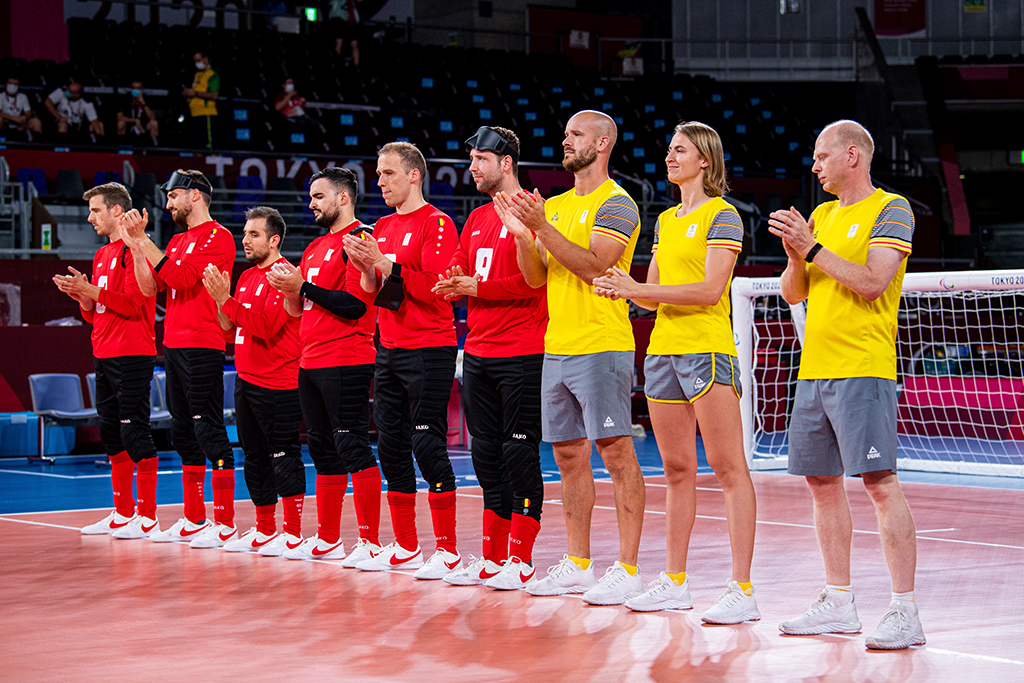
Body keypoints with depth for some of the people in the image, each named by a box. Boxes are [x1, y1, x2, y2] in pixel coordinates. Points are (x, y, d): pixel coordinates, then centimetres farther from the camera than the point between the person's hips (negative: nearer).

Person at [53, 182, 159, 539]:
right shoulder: (102, 255, 19)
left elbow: (133, 303, -18)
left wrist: (90, 290, -16)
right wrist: (82, 296, 2)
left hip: (132, 356, -9)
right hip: (104, 357, 9)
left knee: (134, 432, -8)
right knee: (111, 434, 11)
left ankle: (148, 517, -4)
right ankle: (123, 514, 18)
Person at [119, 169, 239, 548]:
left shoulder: (218, 237, -8)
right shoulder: (177, 241, 20)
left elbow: (180, 277, -19)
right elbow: (151, 286, 13)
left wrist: (145, 241, -14)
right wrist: (135, 244, 5)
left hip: (202, 349, -9)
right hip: (174, 347, 9)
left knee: (209, 430, -9)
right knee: (183, 432, 11)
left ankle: (225, 524, -7)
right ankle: (193, 520, 18)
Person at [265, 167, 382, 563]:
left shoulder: (359, 239, -9)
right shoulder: (315, 247, 19)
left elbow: (355, 306, -17)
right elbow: (300, 310, 23)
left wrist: (303, 286, -14)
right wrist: (289, 289, 2)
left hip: (346, 364, -9)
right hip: (311, 363, 9)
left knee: (353, 448, -9)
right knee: (322, 450, 12)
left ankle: (370, 541, -7)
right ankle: (326, 540, 19)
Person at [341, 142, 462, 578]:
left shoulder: (436, 224, -7)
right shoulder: (383, 228, 17)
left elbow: (435, 287, -17)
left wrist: (383, 264, -20)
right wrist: (365, 268, -1)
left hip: (429, 351, -8)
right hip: (389, 349, 8)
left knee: (428, 445, -10)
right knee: (391, 446, 8)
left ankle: (448, 550, -5)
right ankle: (405, 549, 17)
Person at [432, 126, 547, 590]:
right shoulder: (477, 219, 18)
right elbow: (456, 277, 18)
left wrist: (479, 287, -13)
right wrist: (452, 285, -4)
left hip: (522, 355, -8)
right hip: (478, 354, 8)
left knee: (519, 455, -4)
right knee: (486, 456, 10)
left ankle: (520, 560, 1)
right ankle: (492, 559, 17)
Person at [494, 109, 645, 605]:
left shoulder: (616, 204, -7)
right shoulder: (556, 206, 17)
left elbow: (593, 266, -19)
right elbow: (536, 277, 14)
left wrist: (543, 227, -21)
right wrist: (522, 234, -2)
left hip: (601, 347, -8)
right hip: (556, 347, 8)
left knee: (616, 452, -6)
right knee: (568, 454, 11)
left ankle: (627, 569, -5)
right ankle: (577, 565, 19)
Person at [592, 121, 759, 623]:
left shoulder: (721, 215, -5)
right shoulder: (666, 221, 18)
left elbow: (710, 289, -16)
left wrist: (638, 289, -16)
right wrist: (627, 289, -2)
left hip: (707, 349, -8)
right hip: (663, 350, 8)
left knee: (728, 468, -8)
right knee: (677, 470, 11)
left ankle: (742, 589, -10)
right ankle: (674, 582, 16)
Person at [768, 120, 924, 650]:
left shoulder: (891, 210, -3)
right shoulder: (821, 216, 18)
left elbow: (872, 283, -16)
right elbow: (793, 293, 16)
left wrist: (814, 248, -15)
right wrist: (795, 255, -2)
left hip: (863, 370, -8)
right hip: (814, 369, 8)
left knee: (880, 483, -11)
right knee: (822, 483, 9)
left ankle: (904, 612, -10)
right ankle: (838, 605, 18)